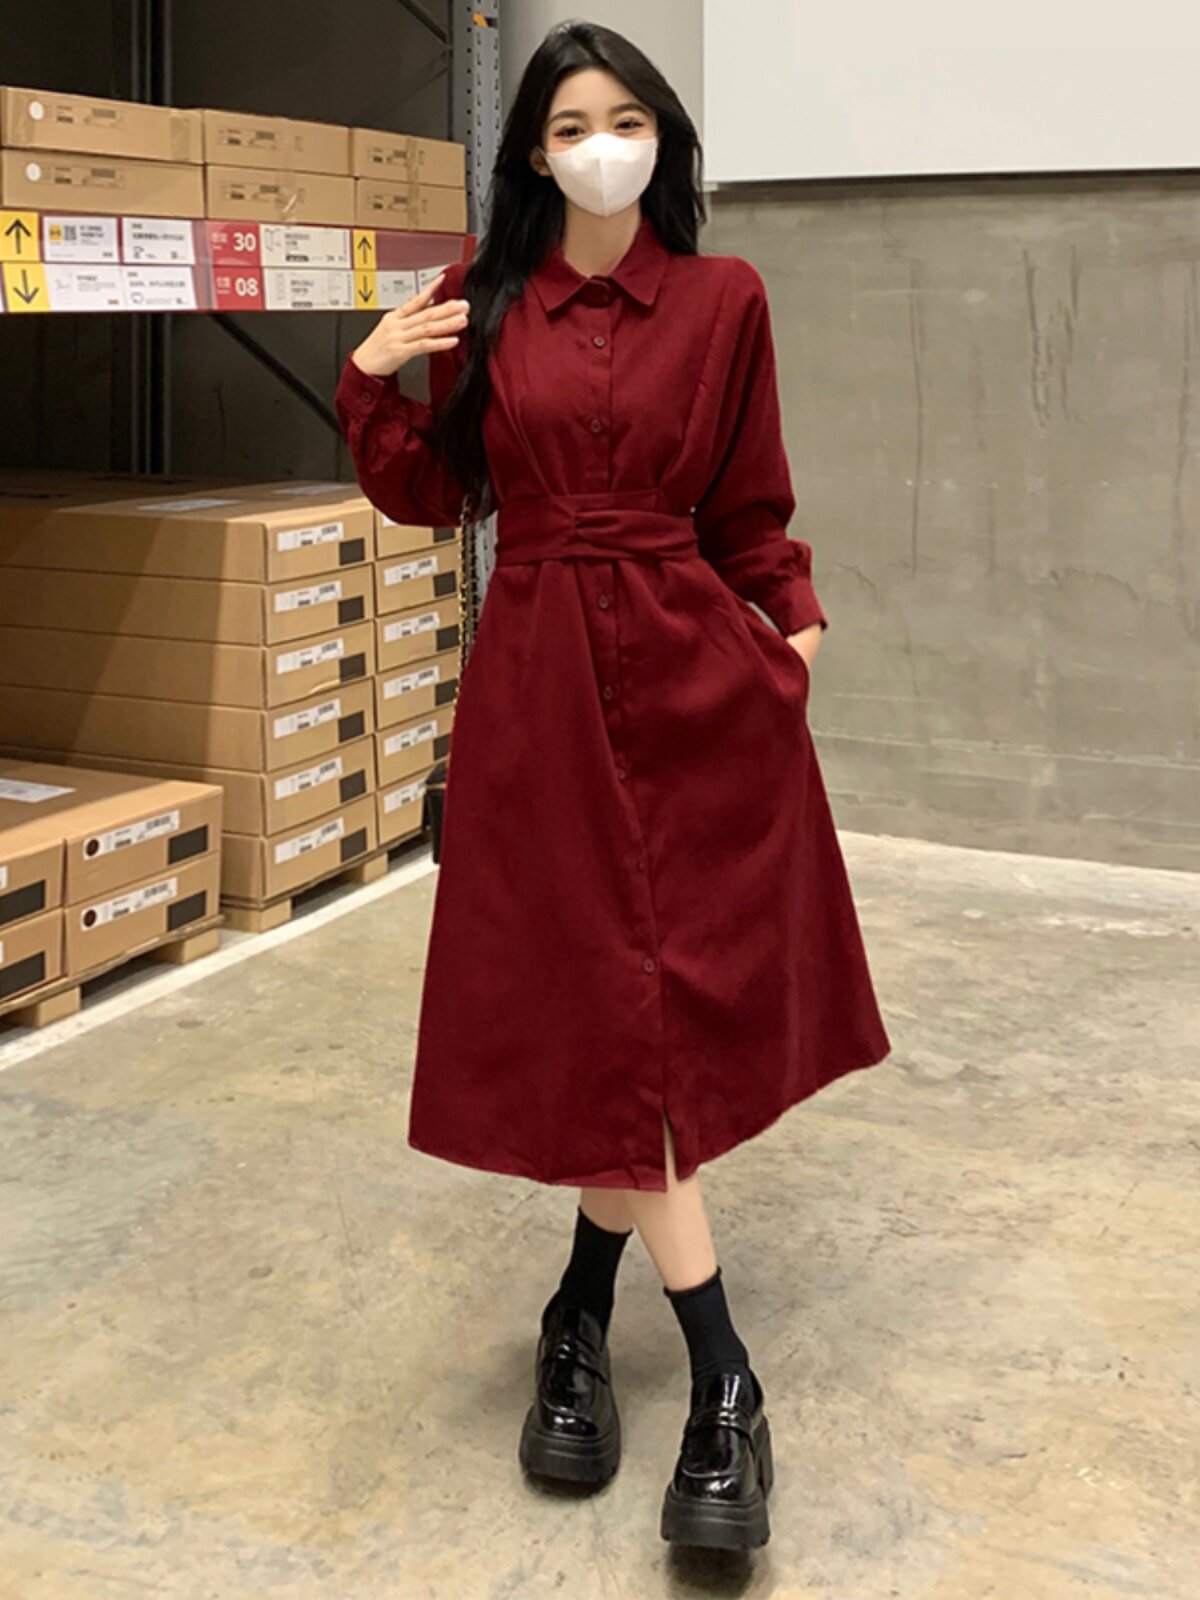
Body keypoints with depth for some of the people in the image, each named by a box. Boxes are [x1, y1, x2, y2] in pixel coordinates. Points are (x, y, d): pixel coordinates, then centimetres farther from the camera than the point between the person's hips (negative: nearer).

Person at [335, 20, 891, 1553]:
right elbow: (430, 496, 9)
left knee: (679, 998, 3)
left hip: (701, 671, 0)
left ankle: (582, 1308, 25)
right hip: (540, 680, 0)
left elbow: (750, 505, 7)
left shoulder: (722, 299, 3)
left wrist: (793, 617, -6)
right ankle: (722, 1384, 5)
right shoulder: (482, 300, 6)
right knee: (601, 1006, -3)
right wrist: (373, 381, -5)